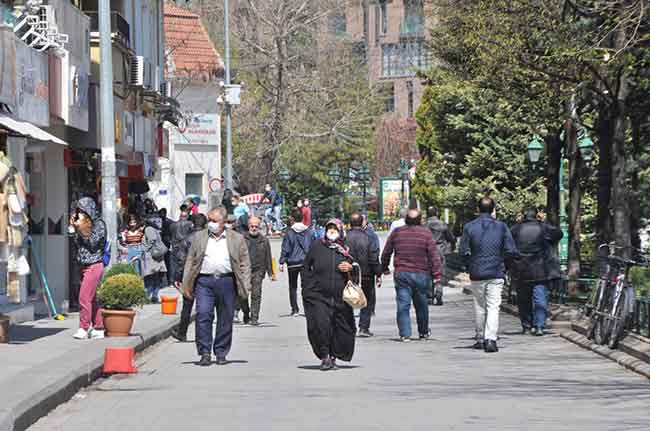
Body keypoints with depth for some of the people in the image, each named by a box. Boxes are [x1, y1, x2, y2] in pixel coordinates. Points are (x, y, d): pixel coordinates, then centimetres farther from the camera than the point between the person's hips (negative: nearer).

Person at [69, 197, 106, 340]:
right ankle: (98, 329, 13)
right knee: (92, 299, 9)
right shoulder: (84, 224, 13)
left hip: (94, 266, -8)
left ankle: (84, 328, -11)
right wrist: (73, 227, 4)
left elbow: (93, 243, -15)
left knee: (84, 297, -13)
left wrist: (81, 229, -18)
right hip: (84, 266, 8)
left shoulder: (99, 224, -7)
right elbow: (78, 243, 11)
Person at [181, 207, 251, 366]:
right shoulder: (199, 237, 12)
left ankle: (221, 353, 15)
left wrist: (245, 286, 0)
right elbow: (190, 262, 12)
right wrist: (186, 285, 4)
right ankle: (205, 353, -6)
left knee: (226, 319, 4)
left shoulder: (237, 239, 9)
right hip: (204, 281, 0)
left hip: (226, 281, 0)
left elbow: (244, 264, 9)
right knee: (203, 315, -11)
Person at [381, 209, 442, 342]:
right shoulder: (426, 233, -3)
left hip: (401, 274, 1)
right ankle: (423, 332, 26)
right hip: (421, 275, -1)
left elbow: (386, 253, 12)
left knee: (403, 305, 0)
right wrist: (436, 274, -3)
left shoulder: (396, 232, 3)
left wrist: (384, 268, 26)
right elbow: (434, 255, -6)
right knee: (421, 305, 14)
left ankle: (405, 334, -6)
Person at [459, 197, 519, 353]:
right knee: (493, 307, -3)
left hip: (477, 274, 1)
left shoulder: (469, 227, -1)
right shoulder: (501, 226, -1)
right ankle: (490, 339, -17)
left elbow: (463, 252, -4)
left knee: (480, 308, 14)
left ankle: (481, 338, 22)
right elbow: (511, 251, -3)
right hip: (496, 274, -1)